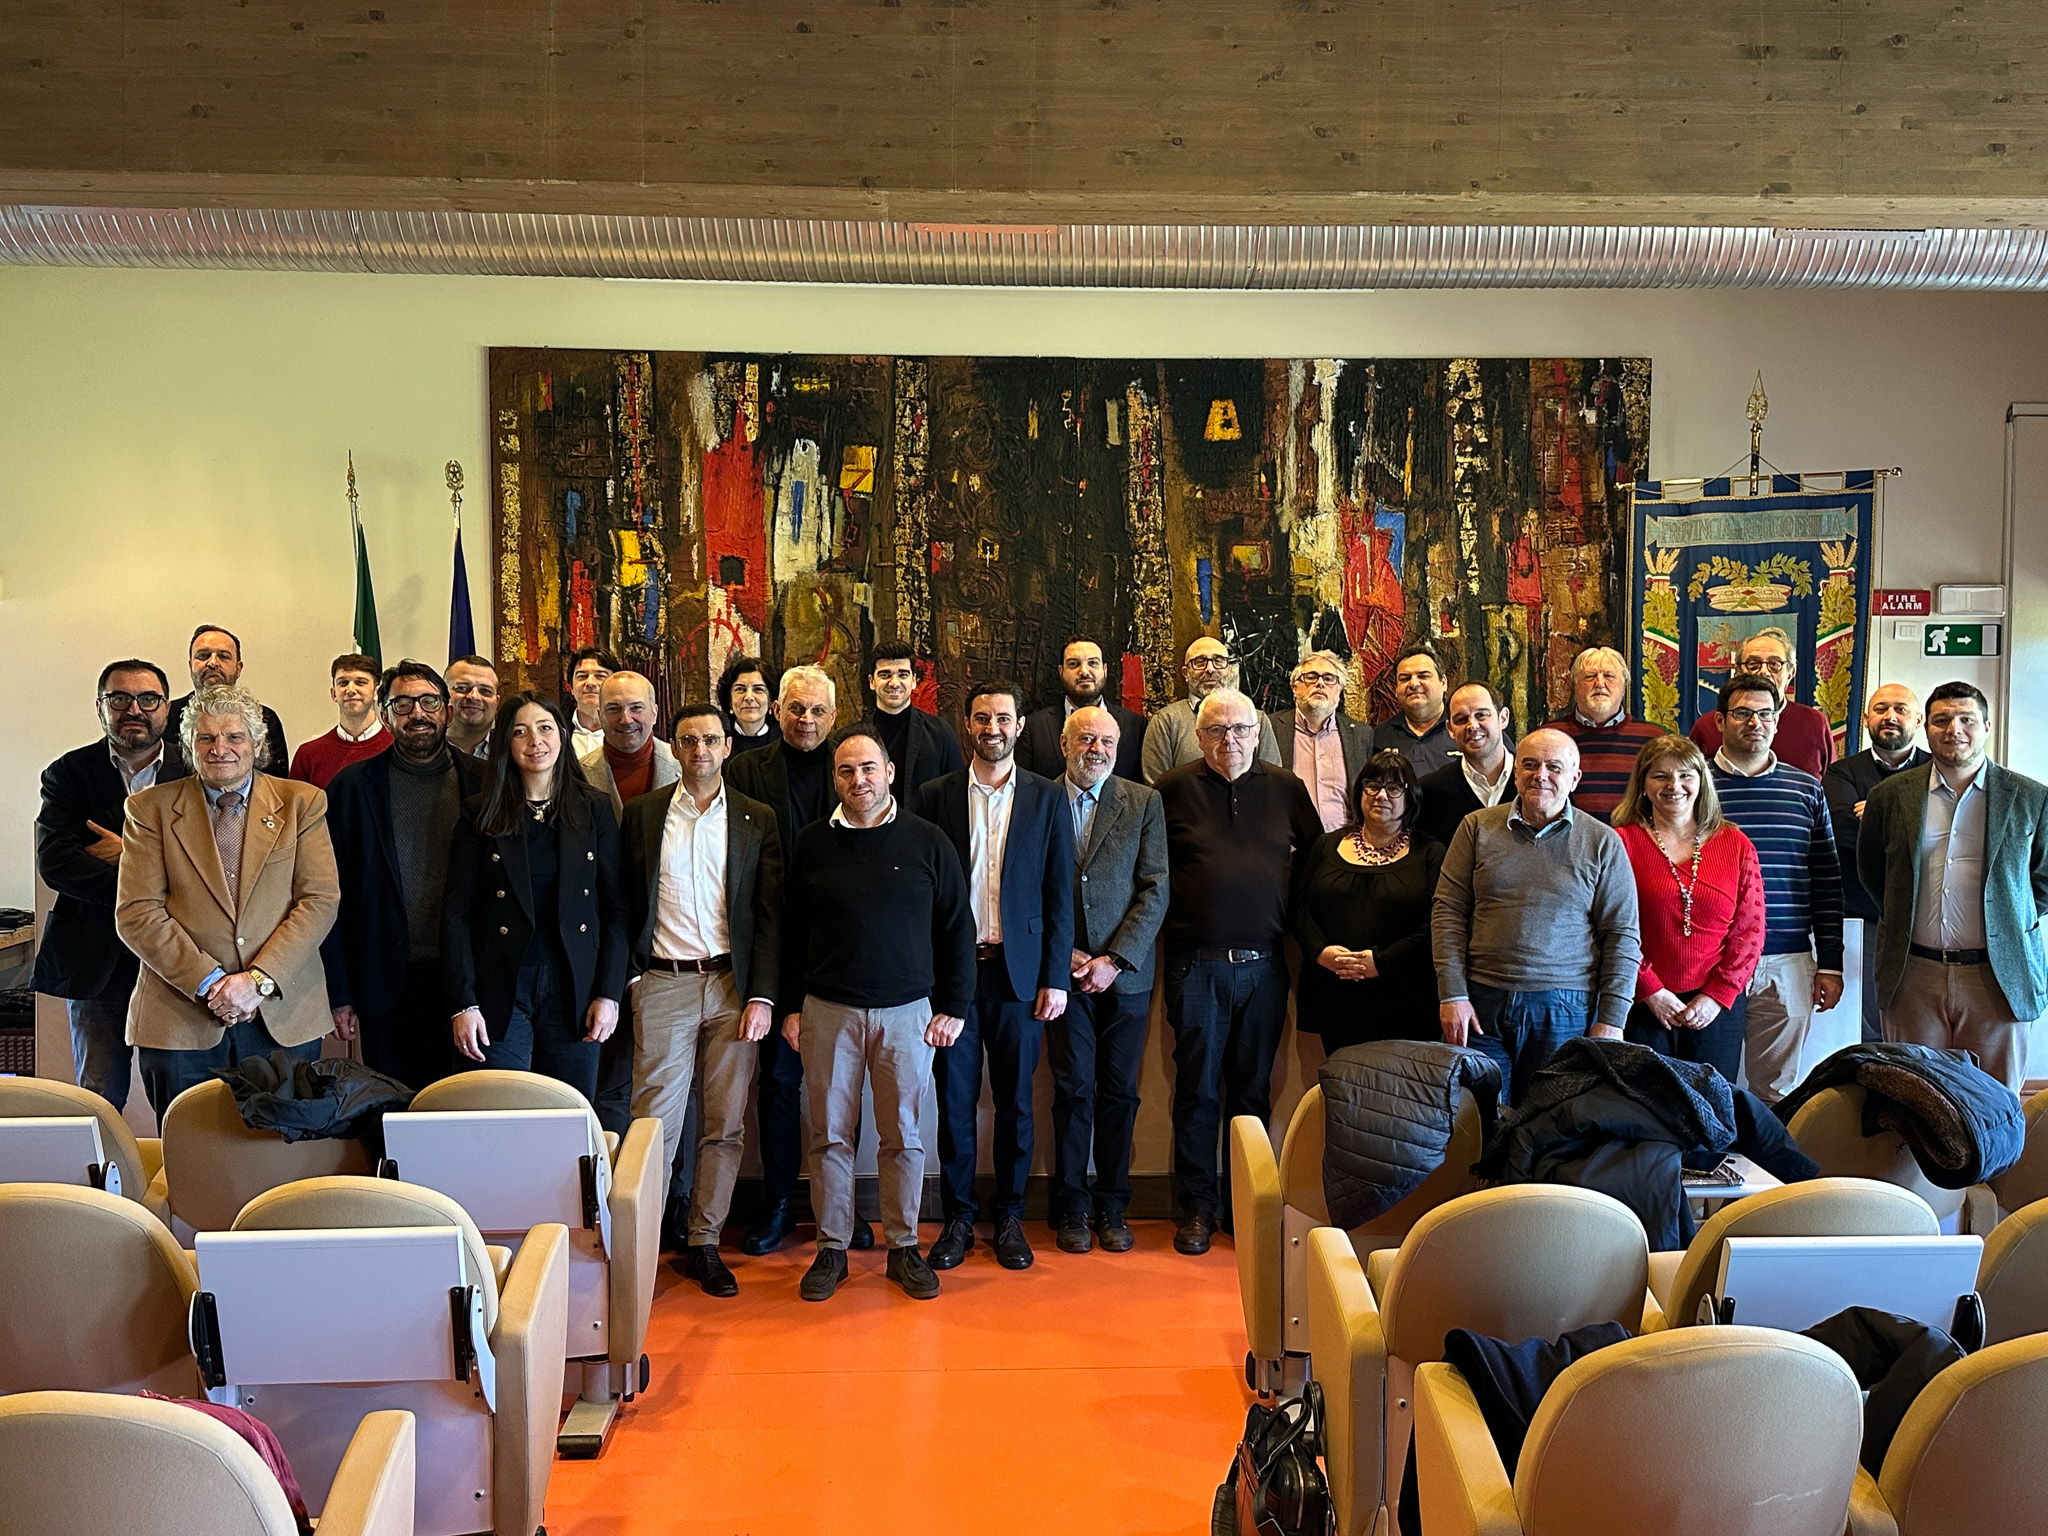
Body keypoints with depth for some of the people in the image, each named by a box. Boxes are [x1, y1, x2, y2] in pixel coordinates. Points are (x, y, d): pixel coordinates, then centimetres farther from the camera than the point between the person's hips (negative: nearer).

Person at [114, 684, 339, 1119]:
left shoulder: (301, 803, 6)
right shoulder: (150, 809, 5)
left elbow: (320, 901, -1)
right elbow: (136, 915, -1)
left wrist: (259, 980, -11)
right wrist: (210, 983, -11)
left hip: (284, 1017, 0)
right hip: (180, 1020, 0)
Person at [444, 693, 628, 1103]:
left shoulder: (595, 808, 6)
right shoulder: (480, 813, 3)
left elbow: (615, 907, 5)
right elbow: (456, 912, 1)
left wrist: (609, 993, -2)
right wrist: (462, 1004, -7)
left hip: (574, 991, 1)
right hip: (500, 989, -1)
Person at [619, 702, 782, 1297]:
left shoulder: (757, 820, 6)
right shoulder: (642, 814, 7)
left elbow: (770, 914, 3)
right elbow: (625, 903, 8)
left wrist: (762, 996, -4)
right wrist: (628, 976, -2)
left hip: (732, 984, 1)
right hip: (663, 983, -1)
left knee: (726, 1124, 5)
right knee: (655, 1122, -3)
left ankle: (704, 1244, 17)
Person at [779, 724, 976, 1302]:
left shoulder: (928, 842, 1)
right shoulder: (812, 843, 4)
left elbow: (957, 927, 4)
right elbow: (791, 932, 8)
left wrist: (953, 1007, 1)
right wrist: (790, 1007, 5)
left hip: (907, 1011, 0)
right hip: (828, 1011, 1)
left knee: (904, 1136, 7)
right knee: (830, 1135, 6)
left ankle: (904, 1246, 21)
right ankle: (831, 1248, 19)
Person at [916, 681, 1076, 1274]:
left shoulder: (1047, 798, 4)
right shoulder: (936, 796, 4)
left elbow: (1059, 894, 3)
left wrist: (1056, 978, -2)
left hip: (1019, 970, 0)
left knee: (1015, 1100, 8)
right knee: (955, 1097, 5)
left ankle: (1010, 1217, 22)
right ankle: (957, 1218, 19)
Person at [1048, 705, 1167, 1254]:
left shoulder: (1145, 803, 3)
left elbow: (1156, 889, -1)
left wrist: (1115, 959, -9)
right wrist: (1064, 952, -8)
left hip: (1125, 972, 1)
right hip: (1063, 973, -1)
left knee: (1119, 1092, 7)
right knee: (1074, 1090, 2)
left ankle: (1112, 1204, 20)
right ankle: (1072, 1205, 16)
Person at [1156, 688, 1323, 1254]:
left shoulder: (1286, 789, 7)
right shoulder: (1173, 788, 1)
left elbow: (1315, 860, 16)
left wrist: (1289, 916, 7)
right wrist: (1174, 908, 0)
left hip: (1264, 966, 2)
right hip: (1197, 966, -2)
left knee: (1253, 1091, 11)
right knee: (1197, 1090, 5)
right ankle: (1197, 1207, 16)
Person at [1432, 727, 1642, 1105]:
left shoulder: (1602, 843, 5)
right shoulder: (1478, 828, 7)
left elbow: (1622, 936, 5)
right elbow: (1448, 911, 5)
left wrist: (1611, 1019, -1)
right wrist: (1452, 994, -3)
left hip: (1565, 1010, -1)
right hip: (1482, 1003, 1)